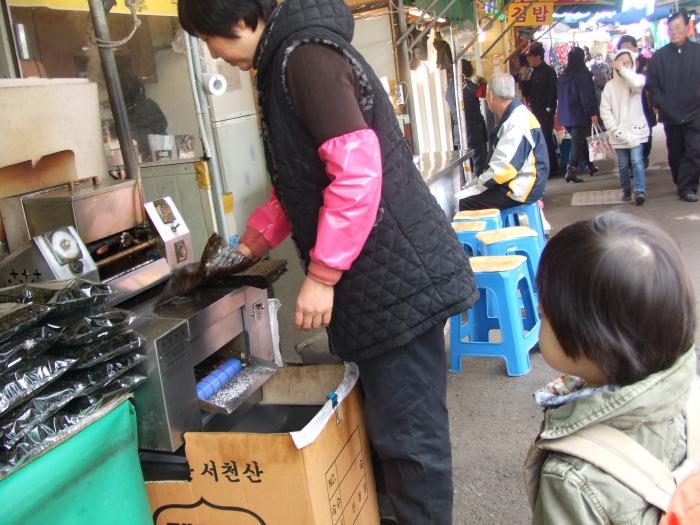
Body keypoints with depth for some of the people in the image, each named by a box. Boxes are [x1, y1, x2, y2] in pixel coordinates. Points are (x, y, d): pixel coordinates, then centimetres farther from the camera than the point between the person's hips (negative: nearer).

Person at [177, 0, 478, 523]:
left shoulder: (305, 56, -13)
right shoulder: (287, 59, 19)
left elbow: (357, 171, -22)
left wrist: (321, 274, -17)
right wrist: (252, 241, 32)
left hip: (395, 278, -10)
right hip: (379, 279, 10)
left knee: (408, 432, 2)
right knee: (394, 422, 18)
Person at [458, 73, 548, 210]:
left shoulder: (517, 122, -20)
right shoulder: (512, 117, 12)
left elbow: (506, 166, -25)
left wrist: (480, 185, -14)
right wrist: (482, 182, 8)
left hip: (519, 190, -10)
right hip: (513, 184, 10)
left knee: (465, 204, -13)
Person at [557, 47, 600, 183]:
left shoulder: (563, 76, 10)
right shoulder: (583, 74, -11)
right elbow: (588, 96, -16)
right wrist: (593, 113, -15)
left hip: (566, 115, 7)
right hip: (580, 115, -7)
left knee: (579, 141, 17)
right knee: (578, 143, -4)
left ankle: (589, 165, 27)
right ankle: (571, 171, -12)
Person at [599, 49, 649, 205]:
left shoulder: (636, 79, 2)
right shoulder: (610, 85, 4)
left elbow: (638, 83, -26)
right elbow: (605, 111, -1)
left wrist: (622, 69, -13)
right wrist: (615, 130, -10)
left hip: (636, 130, -2)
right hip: (619, 133, 2)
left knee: (637, 161, -13)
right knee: (623, 164, 10)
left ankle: (640, 191, -16)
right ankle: (626, 190, 24)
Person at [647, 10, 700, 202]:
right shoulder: (659, 56, 5)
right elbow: (652, 85, 5)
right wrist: (662, 104, -7)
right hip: (671, 115, 2)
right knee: (675, 153, 11)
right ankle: (683, 185, 26)